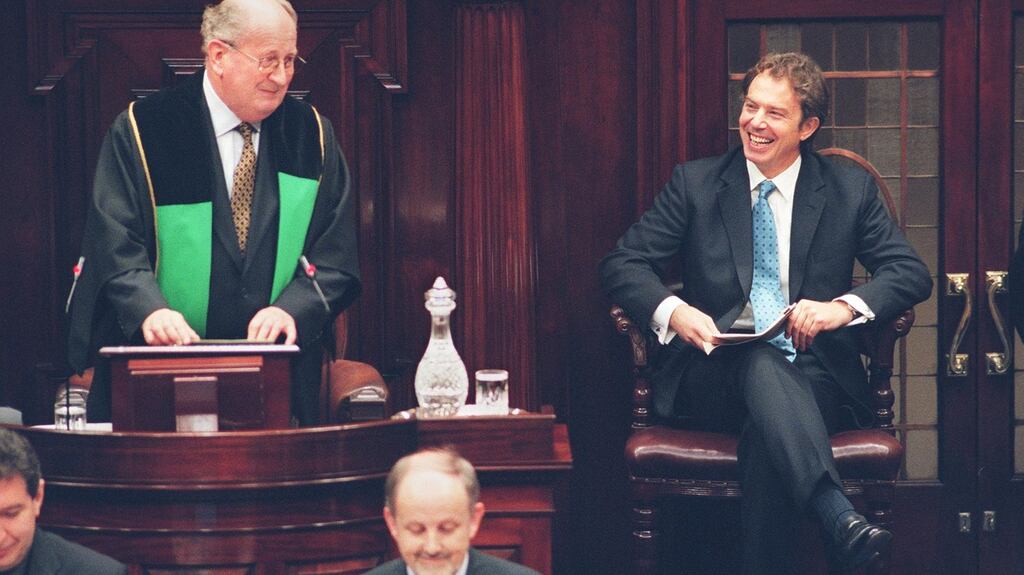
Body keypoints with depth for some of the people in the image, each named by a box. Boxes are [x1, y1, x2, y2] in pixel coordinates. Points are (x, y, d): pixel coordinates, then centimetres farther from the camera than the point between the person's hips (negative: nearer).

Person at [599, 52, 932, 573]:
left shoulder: (850, 191, 12)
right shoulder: (694, 183, 11)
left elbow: (912, 274, 6)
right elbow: (621, 263, 5)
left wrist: (846, 306, -16)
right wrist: (672, 311, -17)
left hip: (815, 378, 1)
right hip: (713, 377, 0)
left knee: (766, 435, -37)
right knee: (762, 361, -38)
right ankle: (838, 516, -57)